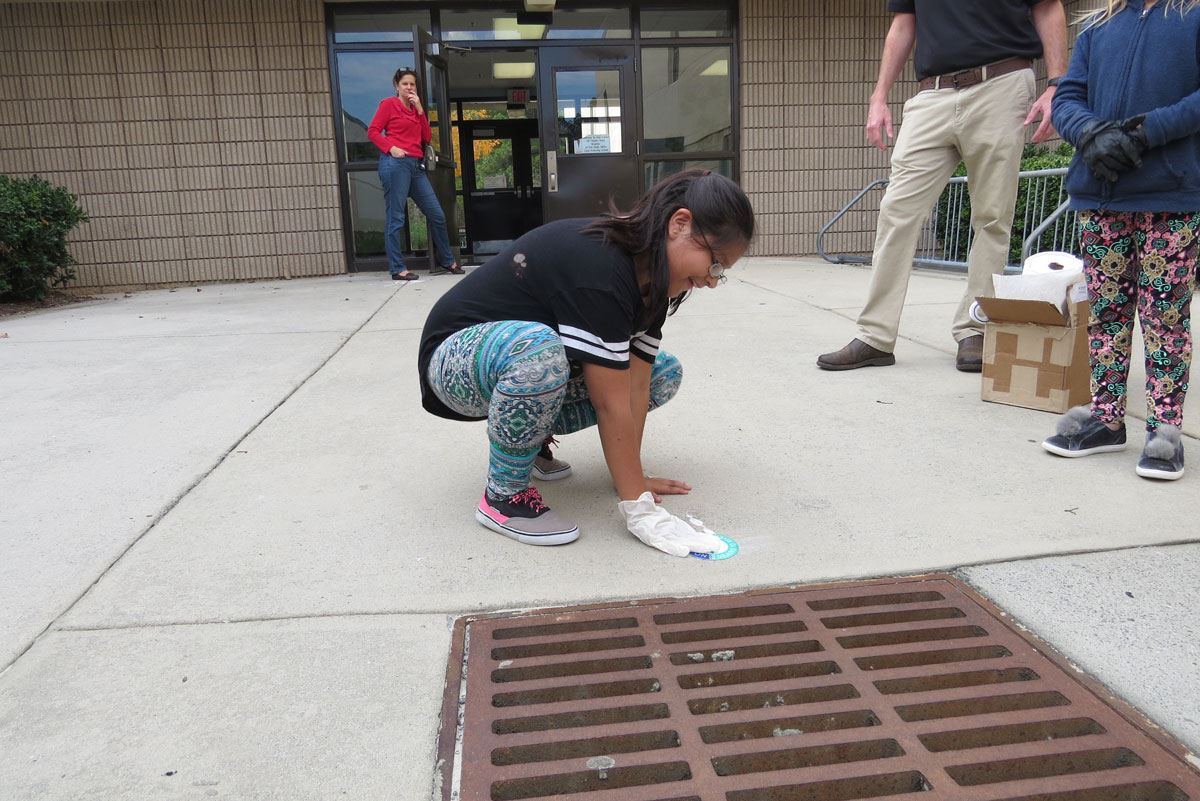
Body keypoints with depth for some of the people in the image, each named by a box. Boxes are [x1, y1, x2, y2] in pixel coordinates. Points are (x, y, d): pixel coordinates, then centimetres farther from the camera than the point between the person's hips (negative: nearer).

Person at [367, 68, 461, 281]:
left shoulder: (416, 109, 22)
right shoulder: (389, 104, 4)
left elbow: (427, 137, 12)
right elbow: (372, 131, -2)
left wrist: (420, 109, 6)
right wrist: (391, 148, -16)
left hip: (416, 165, 7)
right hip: (395, 164, -7)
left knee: (437, 215, 7)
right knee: (395, 219, -5)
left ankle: (447, 261, 21)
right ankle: (397, 269, -2)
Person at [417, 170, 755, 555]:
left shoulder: (650, 275, -5)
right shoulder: (598, 266, -33)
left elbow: (635, 386, -8)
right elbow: (612, 406, -32)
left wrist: (632, 475, -9)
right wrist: (638, 507, -27)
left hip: (532, 349, 8)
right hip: (458, 353, -8)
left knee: (665, 374, 2)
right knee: (540, 351, -42)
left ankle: (522, 438, 9)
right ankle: (504, 495, -16)